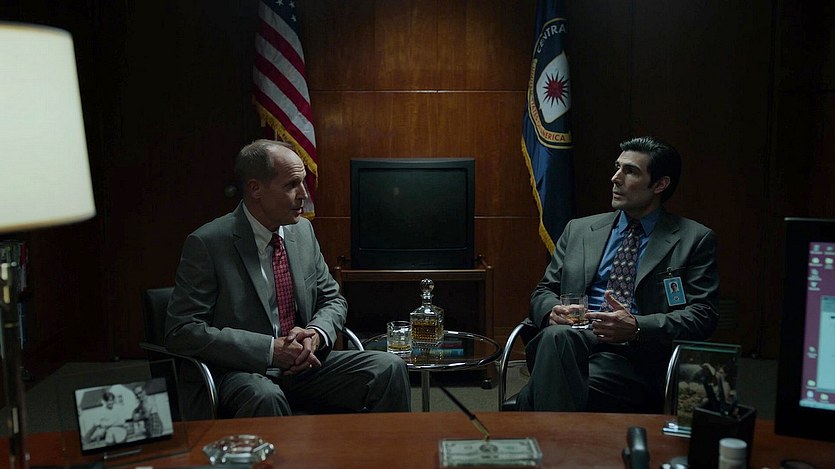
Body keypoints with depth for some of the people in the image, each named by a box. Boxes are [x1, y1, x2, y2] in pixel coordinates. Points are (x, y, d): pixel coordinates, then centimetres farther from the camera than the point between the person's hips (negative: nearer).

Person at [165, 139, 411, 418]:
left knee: (390, 369, -13)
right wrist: (271, 349, -22)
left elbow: (333, 300, 15)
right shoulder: (206, 244, -11)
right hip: (237, 372, -5)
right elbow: (182, 332, -15)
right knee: (265, 398, -39)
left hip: (302, 365, 6)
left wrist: (316, 335, -9)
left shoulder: (303, 230, 7)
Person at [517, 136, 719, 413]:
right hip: (572, 340, 5)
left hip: (636, 354, -4)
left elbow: (703, 315, 1)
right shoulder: (578, 230, 21)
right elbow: (543, 292, 20)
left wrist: (637, 328, -16)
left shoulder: (695, 240, 10)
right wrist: (552, 311, -6)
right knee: (556, 335, -36)